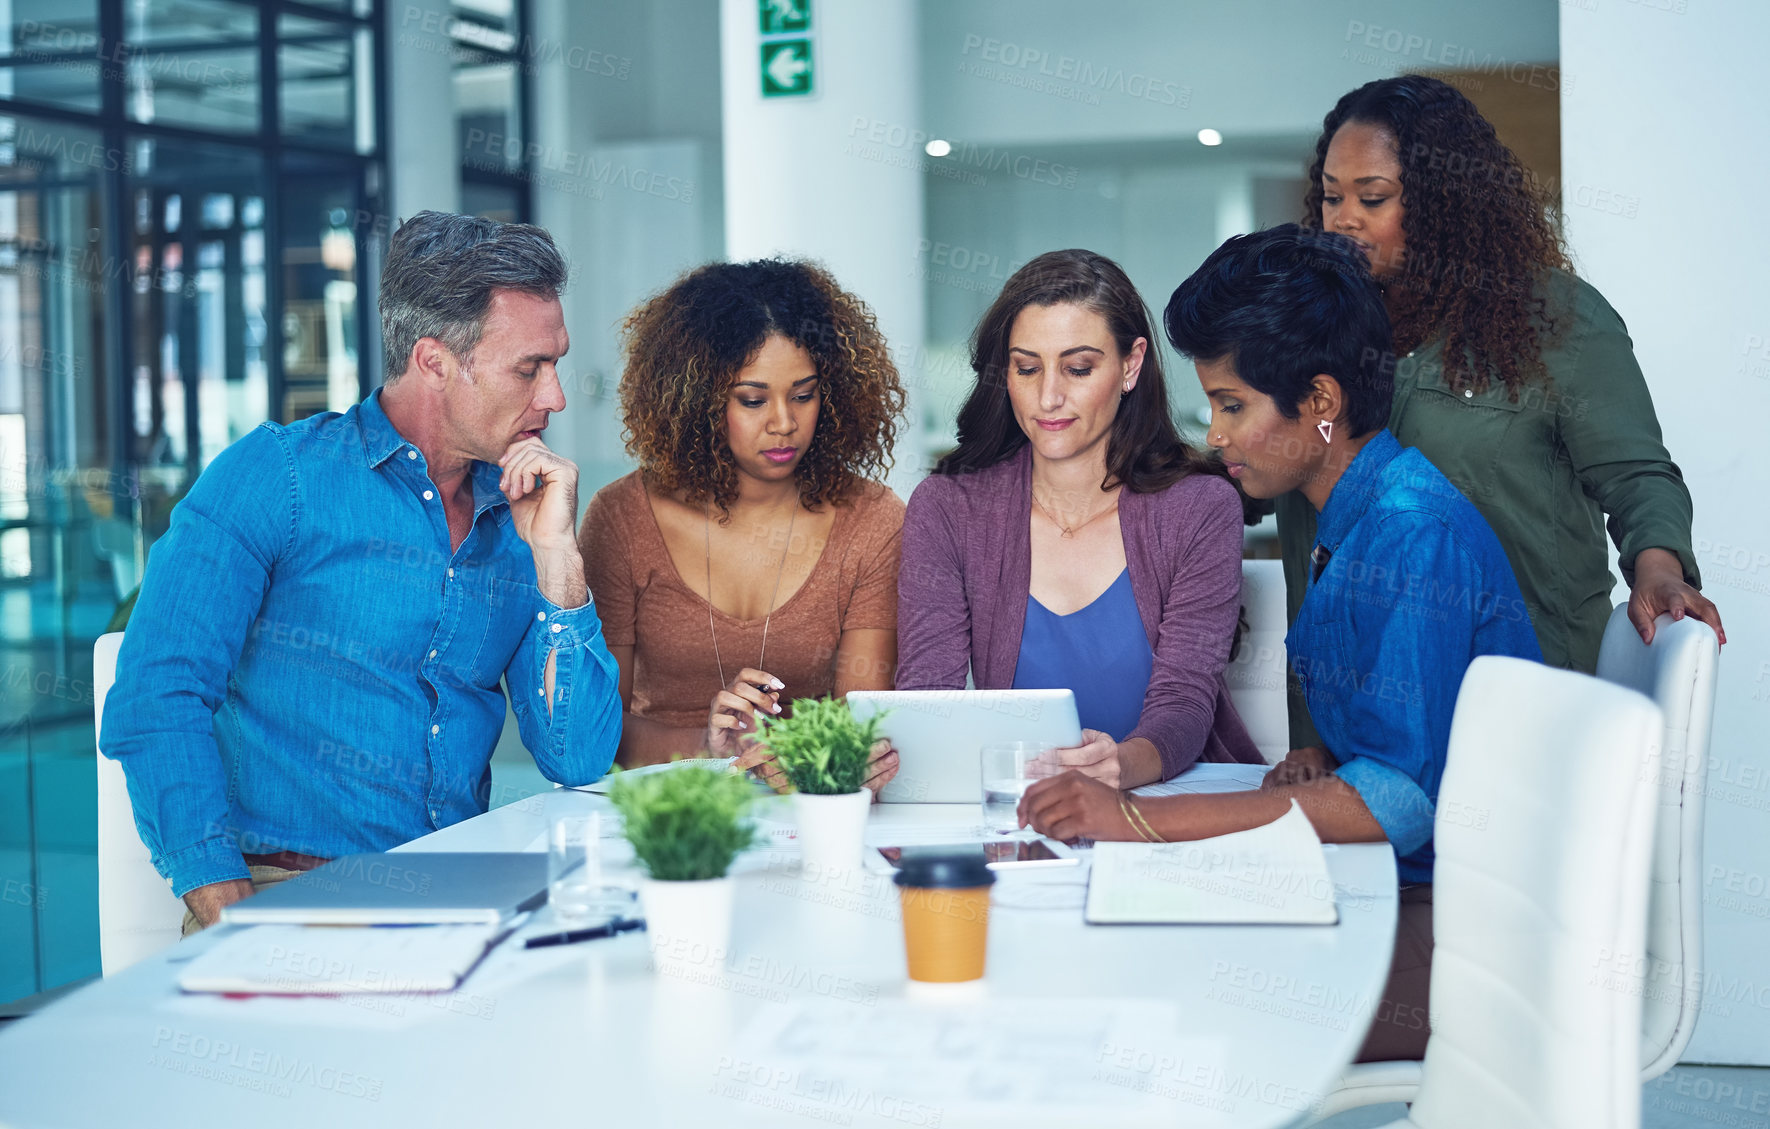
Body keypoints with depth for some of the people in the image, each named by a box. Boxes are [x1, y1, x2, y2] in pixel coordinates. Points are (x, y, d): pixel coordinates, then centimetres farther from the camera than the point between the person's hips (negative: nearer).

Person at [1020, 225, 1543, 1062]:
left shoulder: (1418, 536, -19)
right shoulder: (1352, 520, 12)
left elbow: (1405, 797, -26)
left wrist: (1143, 819, -29)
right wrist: (1316, 764, -2)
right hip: (1388, 890, 9)